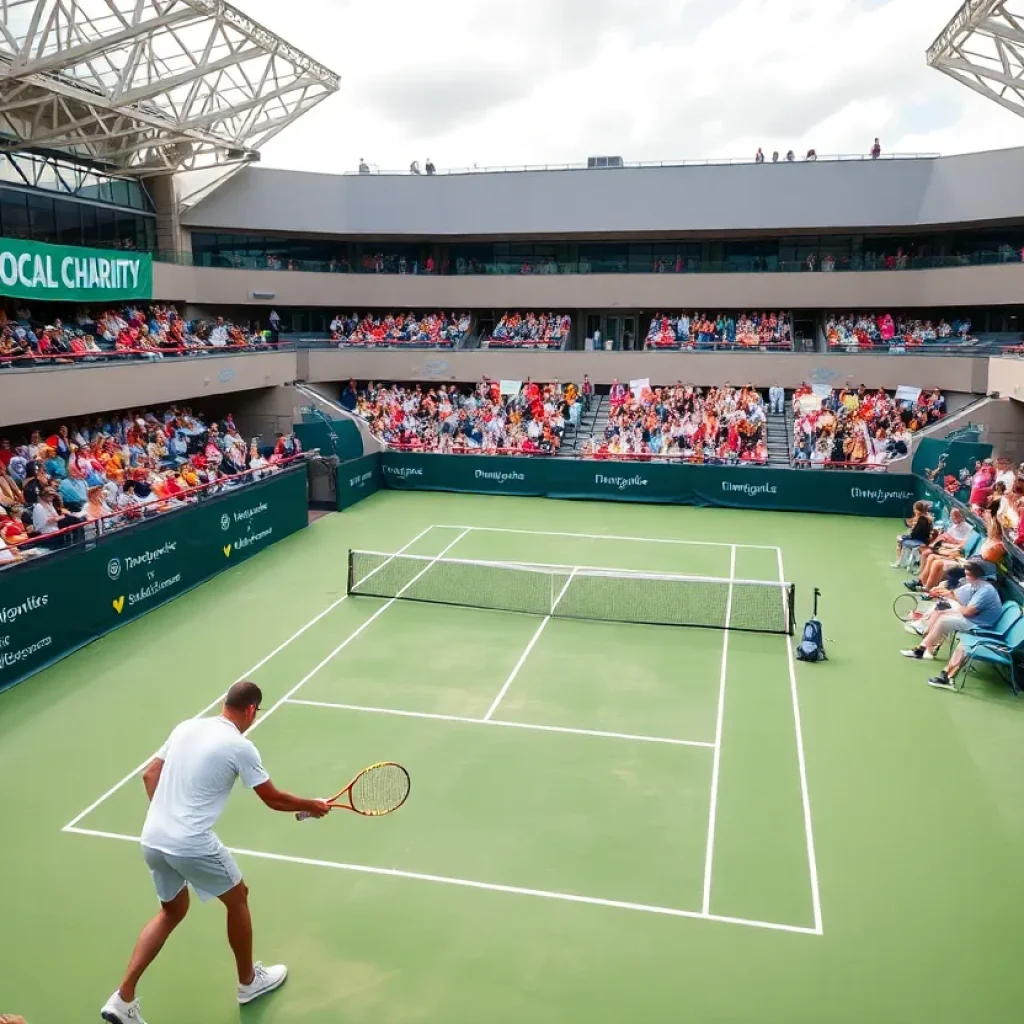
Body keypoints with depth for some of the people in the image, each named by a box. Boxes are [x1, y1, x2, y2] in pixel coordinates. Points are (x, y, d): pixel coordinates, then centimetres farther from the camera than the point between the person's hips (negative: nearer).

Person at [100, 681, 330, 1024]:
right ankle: (249, 980, 35)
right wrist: (312, 806, 14)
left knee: (172, 911, 27)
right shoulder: (240, 747, -11)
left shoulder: (185, 727, 7)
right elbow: (274, 799, -2)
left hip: (152, 840, 7)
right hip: (192, 845, -7)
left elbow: (149, 776, 14)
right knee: (237, 899, 18)